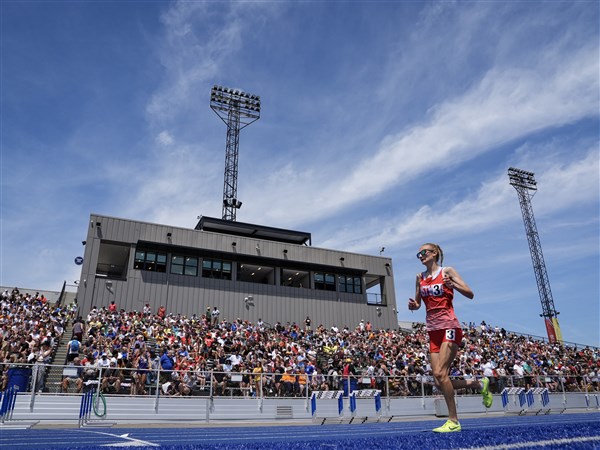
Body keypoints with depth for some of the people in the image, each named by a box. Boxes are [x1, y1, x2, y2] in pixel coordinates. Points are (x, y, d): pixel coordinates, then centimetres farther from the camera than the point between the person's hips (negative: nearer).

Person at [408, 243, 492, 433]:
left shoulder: (447, 271, 0)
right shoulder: (420, 277, 14)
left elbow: (470, 294, -5)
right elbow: (417, 303, 20)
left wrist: (453, 285, -23)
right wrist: (413, 305, -3)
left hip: (449, 327, -6)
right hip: (433, 331, 6)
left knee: (440, 373, -18)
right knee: (439, 381, 0)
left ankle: (453, 421, -4)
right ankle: (479, 384, 24)